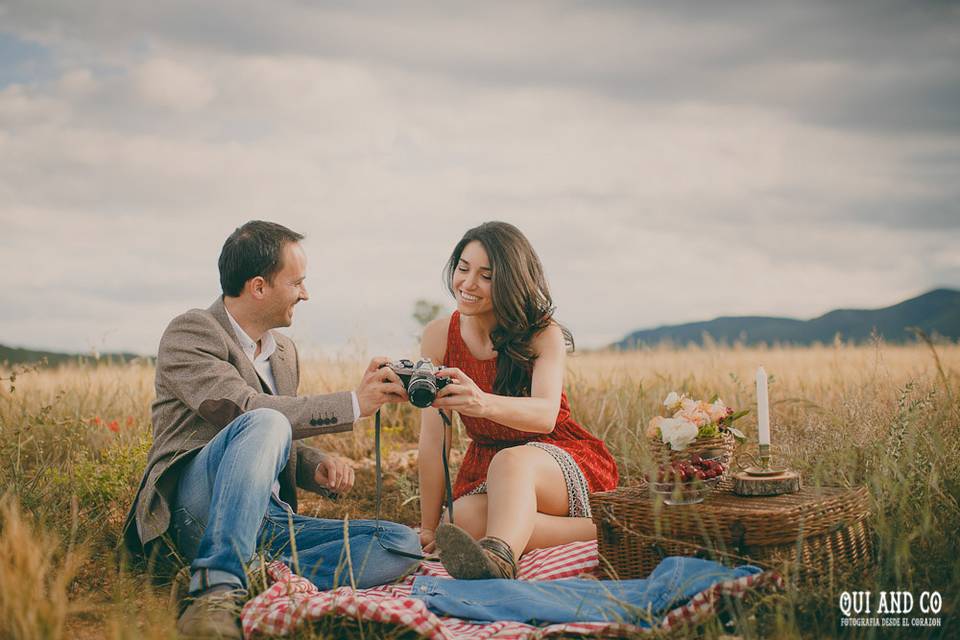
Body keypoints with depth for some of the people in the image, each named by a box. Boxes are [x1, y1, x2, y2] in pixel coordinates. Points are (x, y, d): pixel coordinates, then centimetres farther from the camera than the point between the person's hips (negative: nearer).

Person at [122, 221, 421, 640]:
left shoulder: (285, 352, 20)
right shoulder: (190, 332, -3)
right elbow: (244, 409, -20)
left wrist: (318, 467, 4)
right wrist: (355, 404, -20)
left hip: (268, 519, 7)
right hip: (197, 508, -7)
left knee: (403, 545, -13)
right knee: (265, 425, -36)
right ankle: (218, 588, -41)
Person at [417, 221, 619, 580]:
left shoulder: (544, 335, -12)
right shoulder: (439, 336, -4)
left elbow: (546, 415, -31)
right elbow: (433, 440, -7)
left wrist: (483, 404, -52)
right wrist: (429, 528, -11)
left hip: (559, 460, -3)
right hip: (483, 470, 3)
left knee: (511, 461, -37)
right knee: (463, 520, -32)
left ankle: (497, 558, -63)